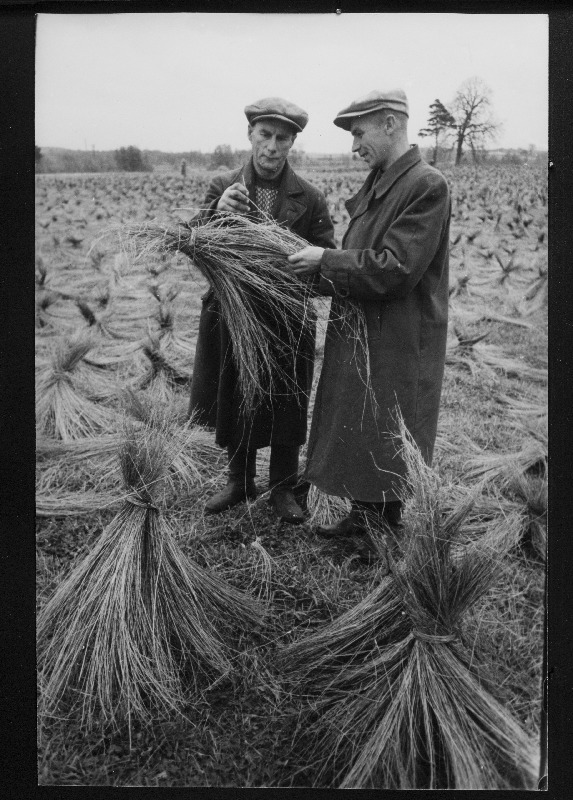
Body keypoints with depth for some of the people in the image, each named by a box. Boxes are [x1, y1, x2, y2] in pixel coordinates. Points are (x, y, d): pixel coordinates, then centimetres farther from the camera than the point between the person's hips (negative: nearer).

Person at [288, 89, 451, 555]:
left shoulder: (427, 186, -16)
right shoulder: (376, 184, 11)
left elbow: (395, 267, -23)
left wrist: (326, 261, -17)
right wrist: (320, 272, 2)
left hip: (398, 341, -8)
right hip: (359, 333, 9)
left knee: (386, 442, 5)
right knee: (357, 434, 17)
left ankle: (385, 534, 23)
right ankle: (363, 517, 34)